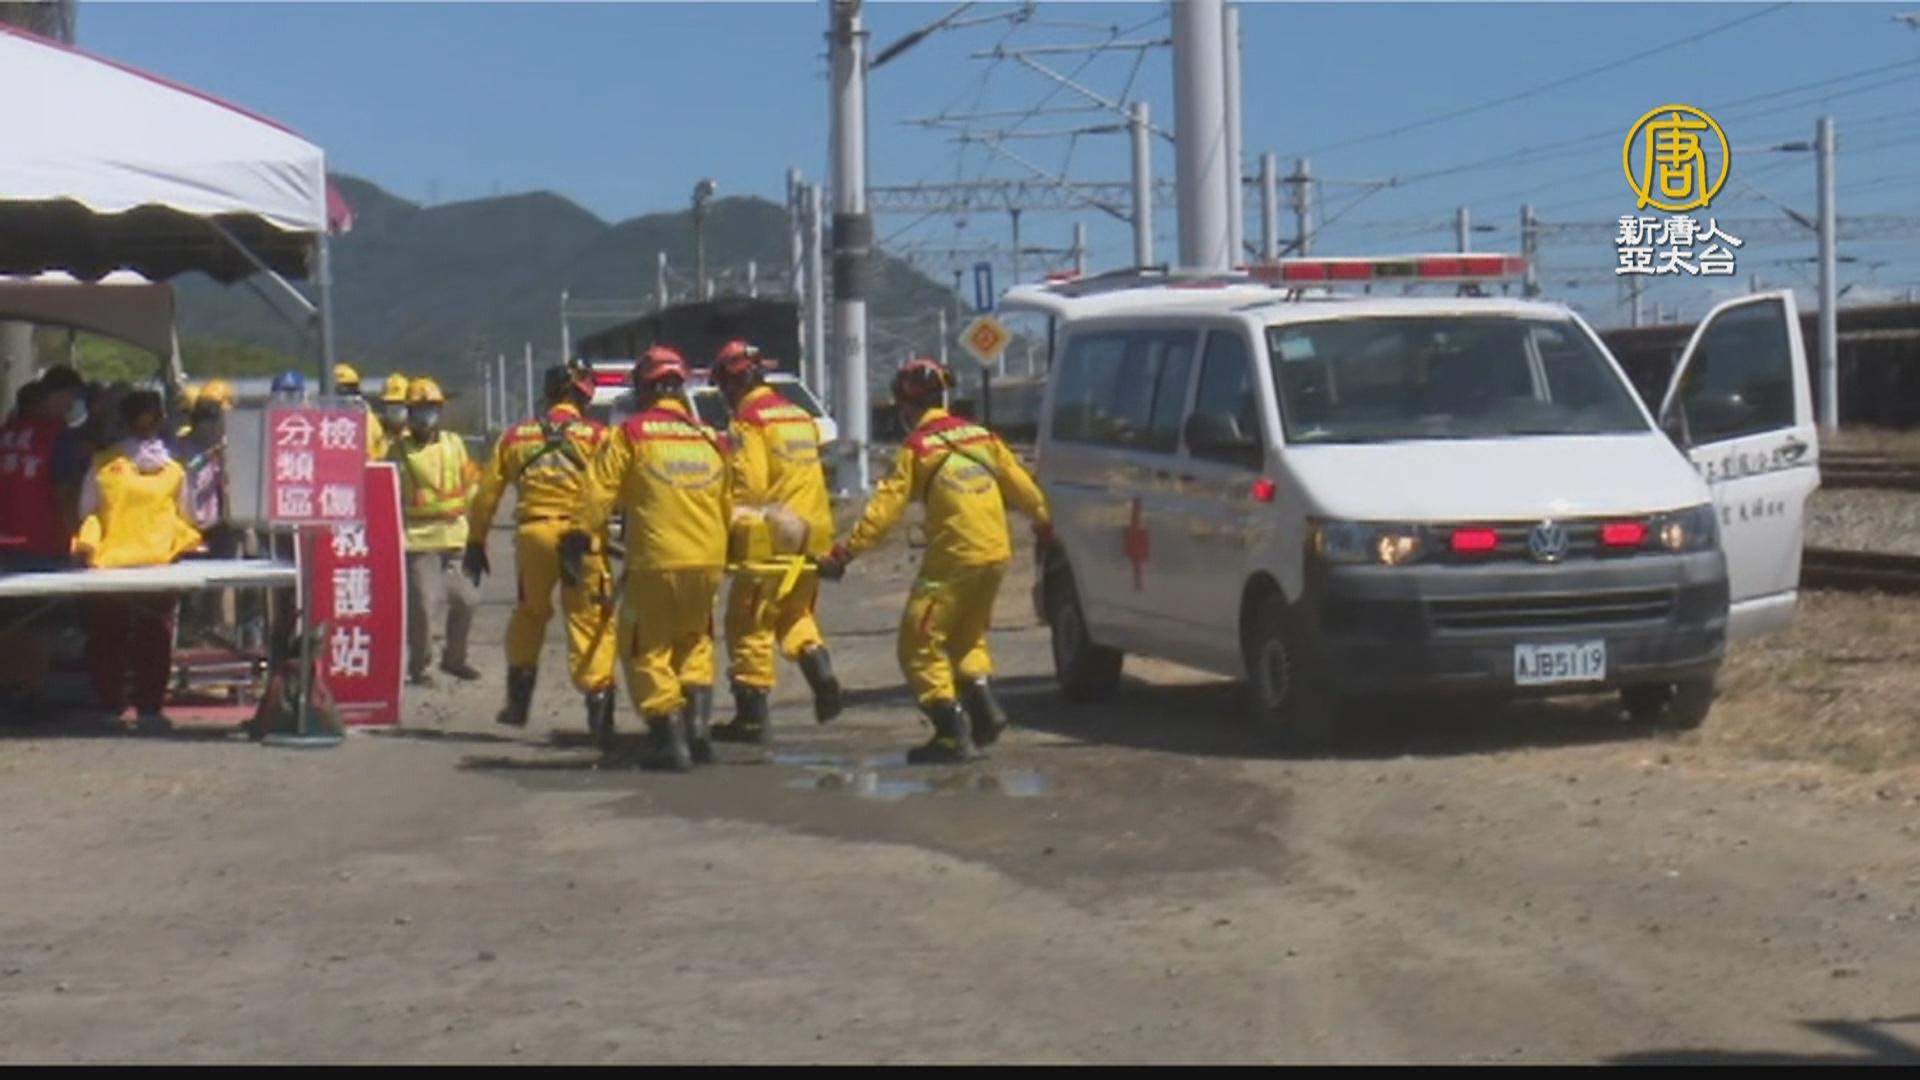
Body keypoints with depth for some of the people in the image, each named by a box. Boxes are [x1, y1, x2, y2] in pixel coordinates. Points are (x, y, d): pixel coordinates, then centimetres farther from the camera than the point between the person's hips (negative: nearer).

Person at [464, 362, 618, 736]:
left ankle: (518, 701, 23)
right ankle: (598, 697, -6)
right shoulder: (596, 436, 6)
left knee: (530, 613, 22)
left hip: (533, 534, 3)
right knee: (590, 619, 3)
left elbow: (487, 492, 16)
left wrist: (476, 544, 21)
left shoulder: (516, 435, 16)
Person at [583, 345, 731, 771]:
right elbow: (729, 507, 17)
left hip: (655, 563, -5)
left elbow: (602, 492, -8)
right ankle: (697, 719, 10)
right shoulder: (707, 437, 12)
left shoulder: (631, 433, -1)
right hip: (708, 561, 5)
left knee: (646, 650, 6)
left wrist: (584, 532, -1)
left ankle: (670, 738, 0)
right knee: (694, 640, 24)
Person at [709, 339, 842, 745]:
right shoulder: (800, 416, 15)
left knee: (750, 623, 1)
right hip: (812, 536, 8)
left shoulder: (748, 422, -9)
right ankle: (819, 666, -2)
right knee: (795, 613, 23)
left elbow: (748, 487, -18)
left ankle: (753, 715, 2)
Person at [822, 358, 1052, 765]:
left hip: (953, 557, -7)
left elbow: (886, 506, -11)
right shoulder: (979, 434, 12)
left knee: (921, 644, 0)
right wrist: (1042, 518, 35)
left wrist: (848, 549, -11)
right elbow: (1017, 480, 19)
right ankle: (984, 708, 11)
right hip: (995, 552, 7)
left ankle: (954, 735, -6)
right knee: (967, 635, 25)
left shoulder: (917, 447, -6)